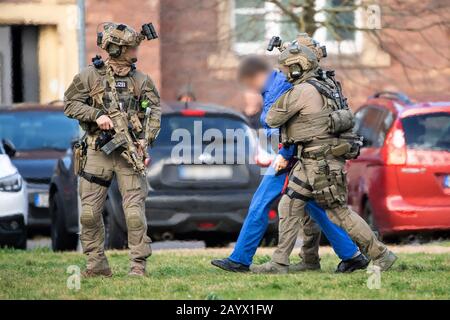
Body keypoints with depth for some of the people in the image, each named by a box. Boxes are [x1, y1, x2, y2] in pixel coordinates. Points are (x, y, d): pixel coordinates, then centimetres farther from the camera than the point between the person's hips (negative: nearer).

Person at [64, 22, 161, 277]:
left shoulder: (141, 80, 7)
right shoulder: (90, 76, 2)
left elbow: (154, 110, 5)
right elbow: (71, 104, 1)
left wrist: (147, 139, -9)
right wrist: (96, 115, -13)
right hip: (98, 151, 0)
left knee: (135, 212, -9)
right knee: (90, 213, 0)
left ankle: (138, 265, -3)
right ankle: (97, 265, 12)